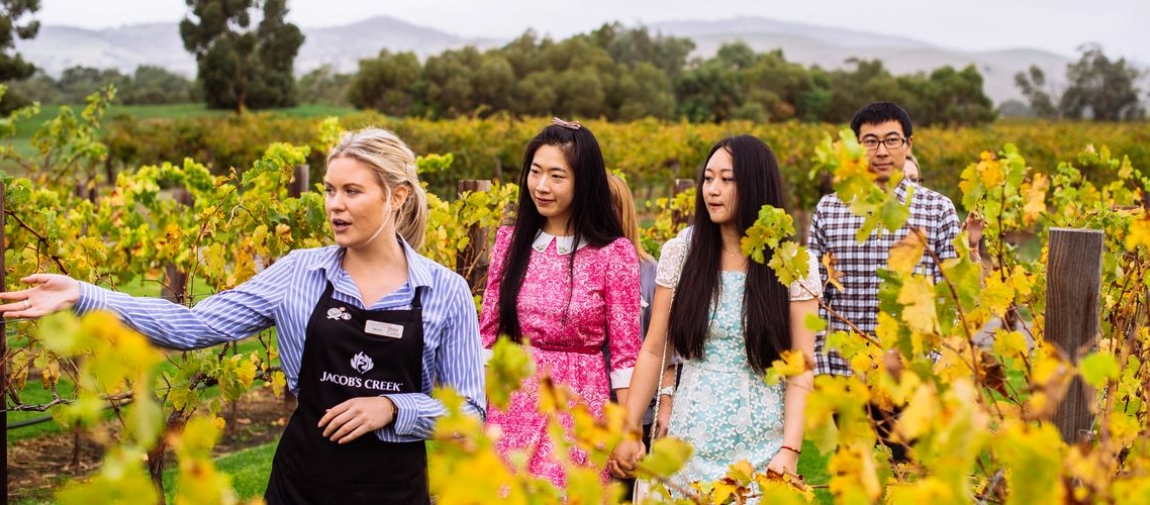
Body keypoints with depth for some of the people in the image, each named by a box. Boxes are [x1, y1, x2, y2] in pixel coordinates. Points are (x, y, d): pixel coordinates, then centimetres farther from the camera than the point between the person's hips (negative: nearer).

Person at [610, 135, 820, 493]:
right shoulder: (679, 253, 1)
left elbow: (801, 368, -7)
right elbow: (654, 351, 3)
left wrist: (790, 450, -15)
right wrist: (629, 431, 1)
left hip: (761, 450, -2)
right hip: (691, 444, 2)